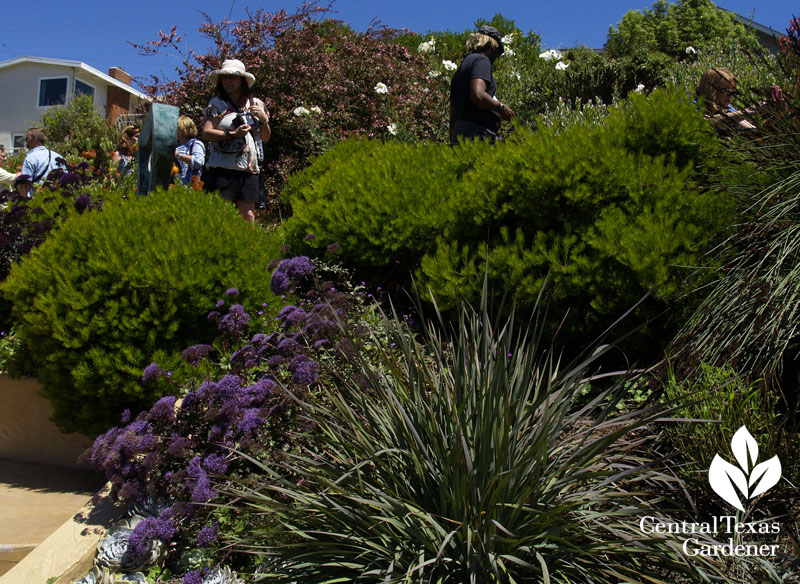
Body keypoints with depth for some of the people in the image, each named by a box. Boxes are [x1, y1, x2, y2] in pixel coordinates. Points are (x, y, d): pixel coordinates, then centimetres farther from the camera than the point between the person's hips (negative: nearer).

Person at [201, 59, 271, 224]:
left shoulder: (256, 104, 15)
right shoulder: (216, 104, 6)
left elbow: (266, 138, 18)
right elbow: (206, 133, -5)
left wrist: (263, 119, 0)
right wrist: (233, 134, -15)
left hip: (249, 169, 3)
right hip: (222, 169, -3)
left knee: (248, 215, -1)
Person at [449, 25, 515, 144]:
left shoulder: (460, 68, 27)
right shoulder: (482, 60, 1)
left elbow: (453, 117, 24)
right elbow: (478, 95, -18)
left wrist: (453, 142, 25)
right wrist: (500, 107, -4)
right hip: (477, 134, -9)